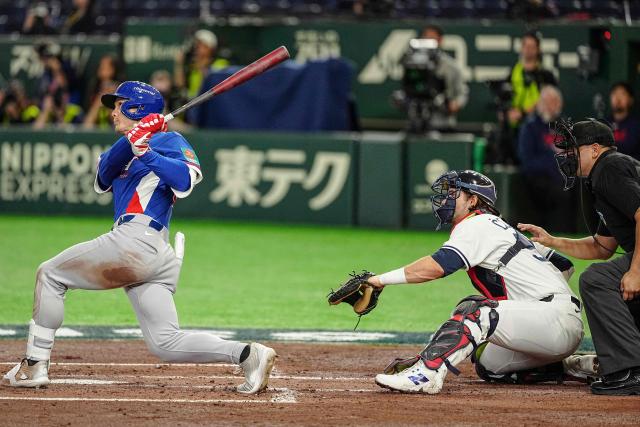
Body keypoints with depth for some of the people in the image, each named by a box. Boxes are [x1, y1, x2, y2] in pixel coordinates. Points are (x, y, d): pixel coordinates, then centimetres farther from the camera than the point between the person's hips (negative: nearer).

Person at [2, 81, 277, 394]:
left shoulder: (168, 140, 4)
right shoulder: (127, 149, 30)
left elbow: (186, 180, -14)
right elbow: (103, 177, 8)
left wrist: (146, 154, -20)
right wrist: (131, 140, -6)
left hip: (136, 241, -9)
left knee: (50, 274, 3)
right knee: (167, 343, -1)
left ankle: (35, 365, 0)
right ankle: (247, 354, -12)